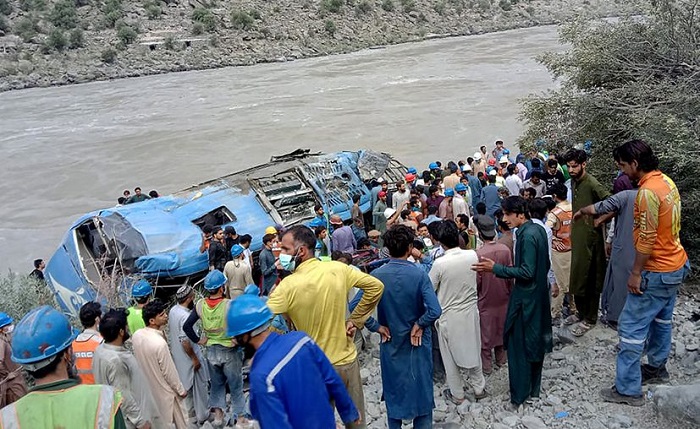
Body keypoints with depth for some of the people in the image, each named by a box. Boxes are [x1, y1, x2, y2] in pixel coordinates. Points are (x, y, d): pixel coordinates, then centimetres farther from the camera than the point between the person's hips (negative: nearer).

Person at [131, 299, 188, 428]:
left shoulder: (136, 335, -11)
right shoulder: (160, 343, -33)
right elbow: (169, 372, -22)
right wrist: (181, 390, -8)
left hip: (147, 387, 7)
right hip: (164, 390, -7)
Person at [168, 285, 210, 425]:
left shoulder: (173, 310, -3)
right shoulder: (185, 316, -31)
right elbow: (185, 341, -30)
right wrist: (195, 359, -20)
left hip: (178, 355, 9)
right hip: (189, 357, -9)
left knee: (186, 383, 25)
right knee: (199, 386, 9)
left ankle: (191, 410, 42)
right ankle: (202, 415, 21)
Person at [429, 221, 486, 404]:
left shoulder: (440, 263, -24)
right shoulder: (473, 256, -12)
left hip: (449, 316, -4)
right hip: (470, 311, 4)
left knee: (450, 356, 15)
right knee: (473, 351, 22)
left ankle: (457, 394, 28)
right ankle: (479, 388, 36)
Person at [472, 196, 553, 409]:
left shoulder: (527, 235, -23)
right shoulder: (539, 230, 6)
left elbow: (527, 272, -25)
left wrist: (495, 268, -23)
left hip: (525, 298, -10)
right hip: (539, 294, 10)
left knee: (518, 345, 1)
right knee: (536, 341, 18)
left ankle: (519, 394, 10)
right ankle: (534, 388, 31)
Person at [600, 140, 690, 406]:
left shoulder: (648, 192, -25)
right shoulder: (666, 181, 5)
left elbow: (646, 239, -25)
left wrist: (636, 272, -17)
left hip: (656, 272, -10)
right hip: (676, 264, 10)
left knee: (631, 327, -3)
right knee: (661, 319, 24)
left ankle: (628, 390, 4)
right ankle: (657, 368, 42)